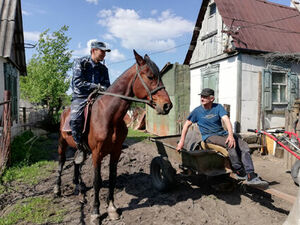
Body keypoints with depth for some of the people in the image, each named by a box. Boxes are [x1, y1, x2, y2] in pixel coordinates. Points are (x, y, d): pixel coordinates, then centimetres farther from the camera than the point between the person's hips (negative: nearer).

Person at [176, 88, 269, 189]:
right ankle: (239, 172, -18)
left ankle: (251, 176, -17)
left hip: (223, 133, 4)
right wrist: (181, 141, 0)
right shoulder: (197, 111, 0)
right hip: (209, 137, -4)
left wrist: (230, 135, -29)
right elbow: (187, 124, 5)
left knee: (244, 146, -16)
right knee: (230, 144, -32)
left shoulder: (218, 107, 3)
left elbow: (226, 120, -11)